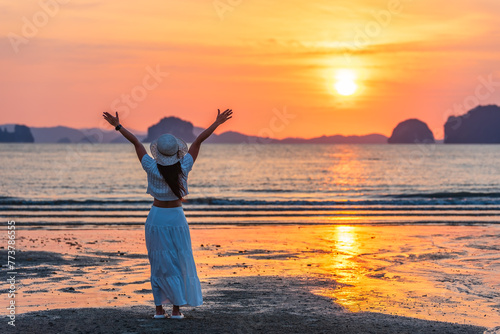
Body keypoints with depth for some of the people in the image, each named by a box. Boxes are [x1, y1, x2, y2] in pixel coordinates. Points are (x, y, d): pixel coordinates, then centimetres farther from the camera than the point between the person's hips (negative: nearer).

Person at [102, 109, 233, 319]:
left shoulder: (153, 169, -13)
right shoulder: (183, 168, -13)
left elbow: (136, 142, -5)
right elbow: (198, 141, -6)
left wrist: (117, 125, 1)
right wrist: (217, 123, -2)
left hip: (156, 218, 0)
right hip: (177, 218, 0)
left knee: (159, 264, 8)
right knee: (179, 262, 7)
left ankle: (159, 308, 8)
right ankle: (176, 309, 6)